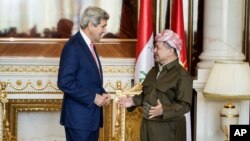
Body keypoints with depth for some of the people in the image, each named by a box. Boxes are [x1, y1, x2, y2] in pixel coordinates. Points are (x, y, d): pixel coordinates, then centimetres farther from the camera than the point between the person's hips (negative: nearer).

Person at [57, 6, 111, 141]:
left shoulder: (89, 45, 14)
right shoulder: (73, 47, -16)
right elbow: (65, 82, -22)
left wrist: (102, 94, 3)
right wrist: (93, 97, -19)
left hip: (91, 115, 9)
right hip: (79, 116, -9)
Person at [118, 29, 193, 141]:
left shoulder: (182, 76, -13)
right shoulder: (154, 71, 14)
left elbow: (185, 105, -19)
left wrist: (163, 110, -31)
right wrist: (133, 101, 8)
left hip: (168, 129, -8)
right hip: (148, 125, 8)